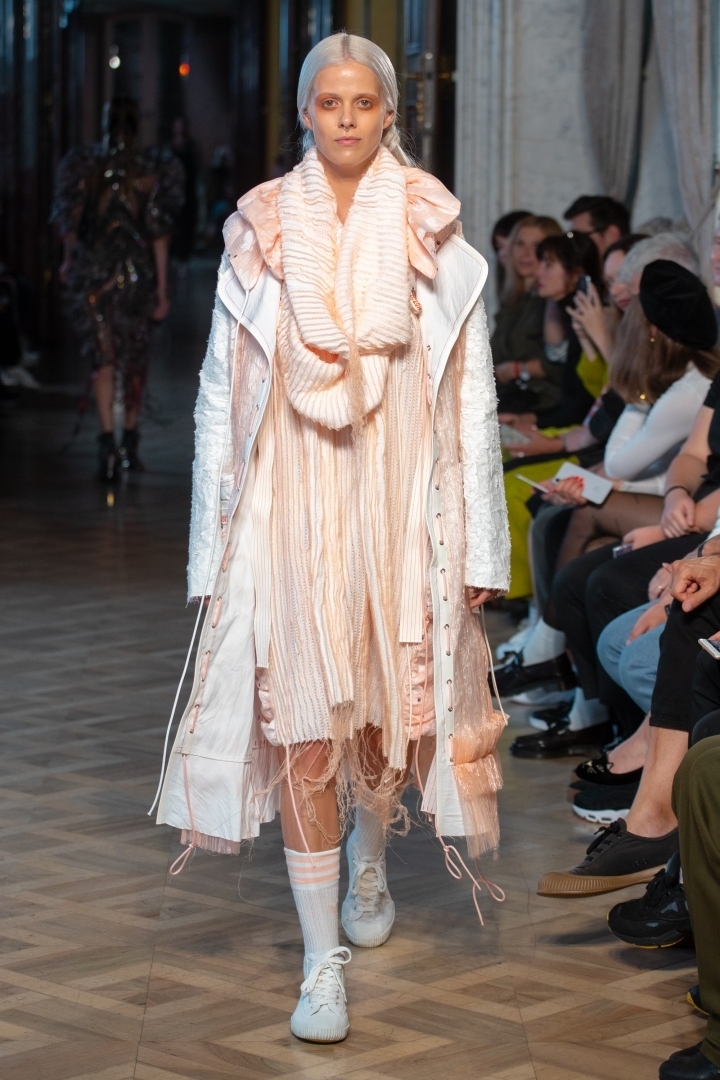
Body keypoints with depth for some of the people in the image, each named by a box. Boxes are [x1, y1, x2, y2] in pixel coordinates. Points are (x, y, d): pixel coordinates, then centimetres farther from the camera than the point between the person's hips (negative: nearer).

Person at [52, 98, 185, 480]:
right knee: (135, 358, 16)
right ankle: (129, 442, 25)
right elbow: (159, 233, -8)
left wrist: (68, 261, 23)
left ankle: (108, 443, -15)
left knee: (102, 358, 1)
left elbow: (70, 221, 3)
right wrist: (162, 289, -4)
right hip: (137, 272, 0)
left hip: (93, 269, 0)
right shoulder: (151, 169, -6)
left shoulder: (84, 165, -3)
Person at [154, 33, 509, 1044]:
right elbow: (223, 392, 5)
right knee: (303, 727, -6)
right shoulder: (259, 235, 2)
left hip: (400, 507, 1)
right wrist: (221, 536, 2)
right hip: (292, 509, -1)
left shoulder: (435, 238, 1)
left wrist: (477, 542, -2)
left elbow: (472, 397, 1)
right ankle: (323, 959, 0)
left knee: (390, 706, 11)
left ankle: (370, 868, 42)